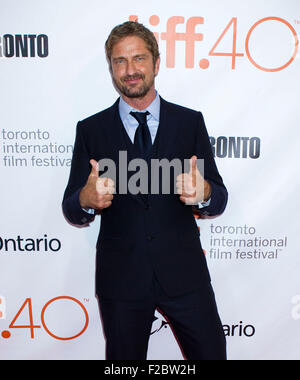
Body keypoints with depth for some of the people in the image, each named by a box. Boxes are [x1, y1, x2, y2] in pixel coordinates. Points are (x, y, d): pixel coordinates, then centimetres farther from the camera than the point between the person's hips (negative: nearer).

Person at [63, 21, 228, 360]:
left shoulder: (190, 122, 1)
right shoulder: (90, 130, 0)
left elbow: (219, 201, -1)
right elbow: (71, 210, -1)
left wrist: (203, 193, -24)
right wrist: (87, 198, -24)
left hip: (184, 272, 1)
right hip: (120, 278, 1)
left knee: (211, 354, 14)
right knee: (124, 359, 20)